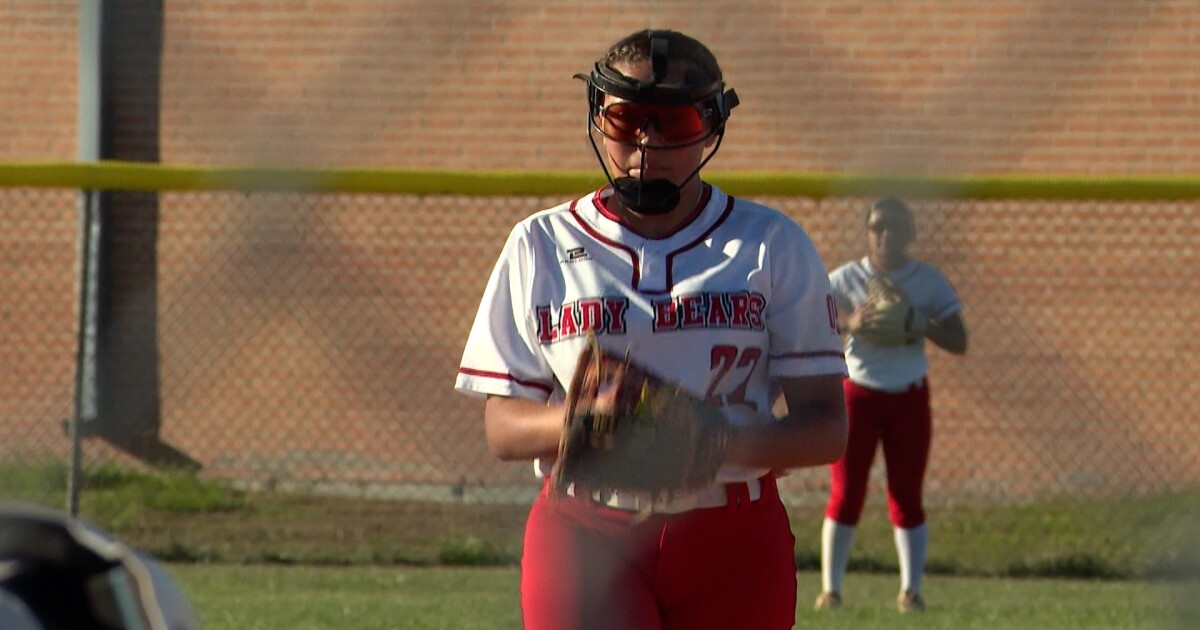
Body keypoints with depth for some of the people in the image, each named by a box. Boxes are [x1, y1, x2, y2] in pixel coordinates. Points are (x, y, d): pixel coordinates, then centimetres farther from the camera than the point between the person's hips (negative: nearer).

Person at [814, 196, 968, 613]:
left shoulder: (929, 282, 1)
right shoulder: (846, 279, -2)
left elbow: (959, 342, -1)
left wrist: (920, 324, -20)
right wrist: (849, 322, -30)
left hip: (909, 398, 1)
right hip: (857, 393, -1)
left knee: (907, 497, 3)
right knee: (845, 493, -3)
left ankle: (911, 590, 7)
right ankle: (830, 588, 1)